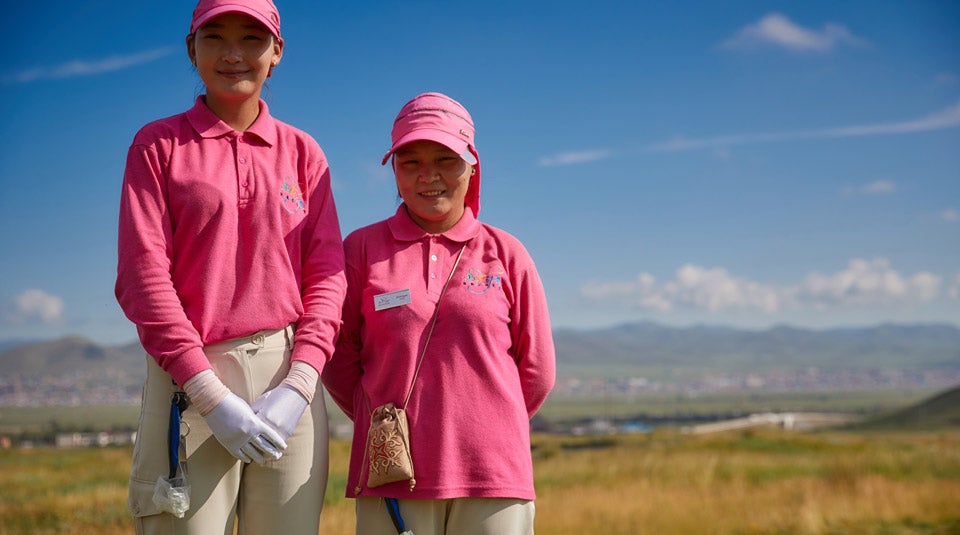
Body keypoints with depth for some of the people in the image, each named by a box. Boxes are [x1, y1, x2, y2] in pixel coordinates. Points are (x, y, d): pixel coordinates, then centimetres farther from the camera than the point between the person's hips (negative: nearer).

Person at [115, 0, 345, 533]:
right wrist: (211, 396, -13)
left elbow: (326, 275, 6)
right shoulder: (157, 144, 7)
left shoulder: (302, 151, 14)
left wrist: (298, 386, -9)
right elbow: (142, 275, -3)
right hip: (189, 376, -2)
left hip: (290, 376, 2)